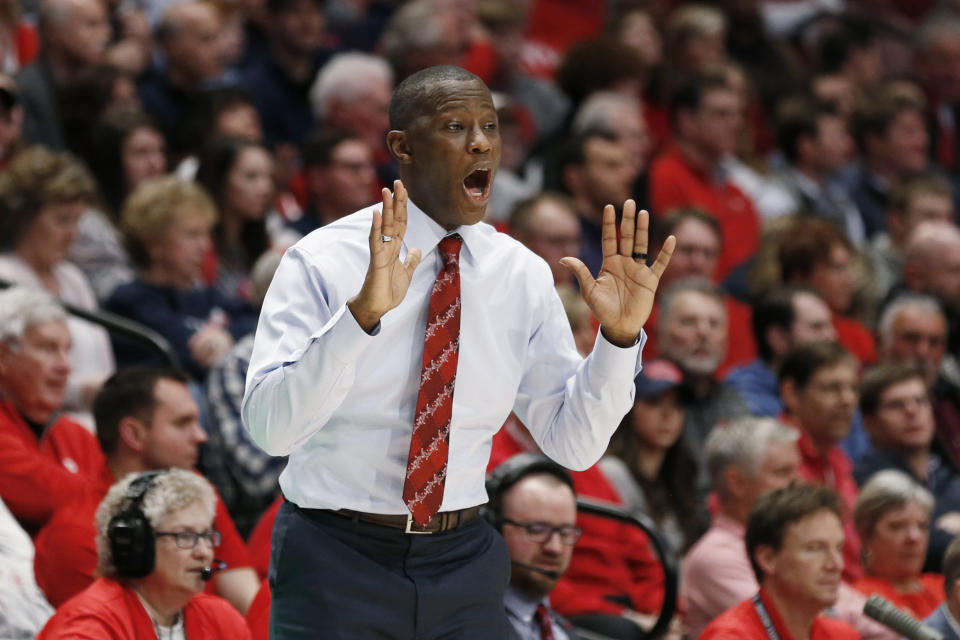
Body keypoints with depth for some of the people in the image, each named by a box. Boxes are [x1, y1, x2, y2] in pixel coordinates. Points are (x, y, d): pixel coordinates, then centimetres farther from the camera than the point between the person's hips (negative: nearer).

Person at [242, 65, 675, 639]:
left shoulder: (524, 277, 2)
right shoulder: (322, 262, -10)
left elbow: (574, 444, 3)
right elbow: (269, 425, -22)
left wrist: (619, 337, -12)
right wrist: (361, 313, -34)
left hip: (462, 566, 4)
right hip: (337, 560, -3)